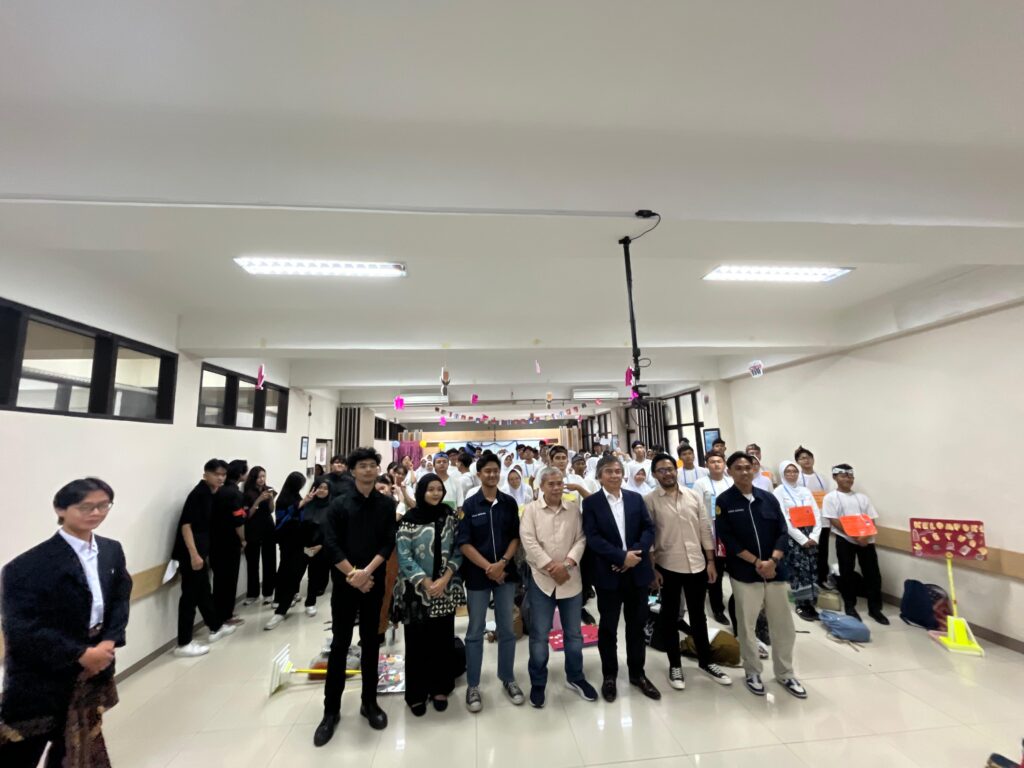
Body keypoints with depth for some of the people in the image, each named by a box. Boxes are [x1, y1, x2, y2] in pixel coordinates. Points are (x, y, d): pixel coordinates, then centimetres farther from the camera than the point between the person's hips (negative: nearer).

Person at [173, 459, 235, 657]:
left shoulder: (209, 494, 10)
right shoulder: (198, 493, -17)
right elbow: (186, 524, -21)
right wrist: (194, 554, -23)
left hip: (200, 551, 9)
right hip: (191, 553, -9)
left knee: (203, 591, 19)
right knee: (190, 596, 0)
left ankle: (216, 628, 33)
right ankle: (184, 644, 10)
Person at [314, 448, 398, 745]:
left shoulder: (386, 504, -1)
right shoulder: (338, 505, -4)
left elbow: (388, 543, -6)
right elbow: (331, 545, -10)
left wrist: (367, 572, -17)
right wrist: (353, 574, -15)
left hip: (374, 582, 2)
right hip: (344, 583, -1)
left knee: (370, 642, 12)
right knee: (340, 644, 7)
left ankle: (369, 702, 28)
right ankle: (331, 710, 22)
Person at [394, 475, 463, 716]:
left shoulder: (450, 516, 1)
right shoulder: (409, 519, -7)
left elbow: (458, 551, 0)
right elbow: (404, 557, -9)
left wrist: (444, 580, -12)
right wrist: (426, 583, -14)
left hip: (446, 590, 2)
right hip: (417, 590, -2)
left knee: (443, 640, 10)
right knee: (417, 642, 7)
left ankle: (440, 688, 28)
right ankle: (416, 693, 25)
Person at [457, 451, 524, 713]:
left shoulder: (510, 503, 1)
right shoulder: (469, 505, -6)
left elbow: (516, 537, 2)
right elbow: (464, 543, -8)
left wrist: (502, 562, -13)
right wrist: (488, 567, -14)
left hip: (506, 572, 2)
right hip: (478, 575, -2)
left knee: (506, 629, 13)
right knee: (476, 631, 9)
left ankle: (508, 679, 31)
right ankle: (472, 686, 24)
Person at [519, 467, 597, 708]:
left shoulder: (574, 508, 3)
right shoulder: (531, 509, -4)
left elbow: (581, 538, -2)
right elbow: (529, 541, -11)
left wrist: (567, 563, -16)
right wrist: (550, 566, -16)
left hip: (570, 579, 3)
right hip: (541, 579, -2)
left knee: (574, 633, 16)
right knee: (539, 635, 7)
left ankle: (575, 677, 35)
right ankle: (538, 683, 24)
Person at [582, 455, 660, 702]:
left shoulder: (636, 499, 5)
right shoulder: (591, 503, -6)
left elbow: (649, 529, 0)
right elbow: (593, 538, -13)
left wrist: (635, 554, -15)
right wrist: (622, 556, -20)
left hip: (637, 571, 3)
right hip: (608, 574, -3)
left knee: (637, 625, 16)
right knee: (608, 627, 11)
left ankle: (637, 673, 34)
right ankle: (609, 676, 29)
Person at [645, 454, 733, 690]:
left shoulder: (694, 496, 1)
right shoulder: (649, 500, -9)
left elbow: (705, 530, 5)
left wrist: (711, 561, 2)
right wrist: (652, 569, -10)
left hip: (696, 565, 3)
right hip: (667, 567, -3)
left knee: (698, 615, 18)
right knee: (670, 617, 12)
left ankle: (705, 661, 35)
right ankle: (675, 665, 27)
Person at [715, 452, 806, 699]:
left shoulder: (768, 498, 3)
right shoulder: (724, 501, -7)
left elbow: (783, 533, 0)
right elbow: (728, 539, -11)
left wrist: (772, 561, -13)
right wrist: (757, 562, -15)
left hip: (774, 570, 3)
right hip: (744, 573, -3)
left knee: (783, 625, 13)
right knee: (746, 626, 9)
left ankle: (785, 673, 33)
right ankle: (752, 672, 29)